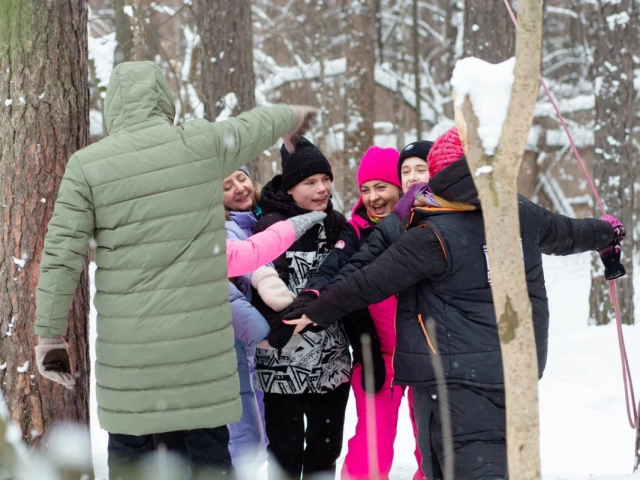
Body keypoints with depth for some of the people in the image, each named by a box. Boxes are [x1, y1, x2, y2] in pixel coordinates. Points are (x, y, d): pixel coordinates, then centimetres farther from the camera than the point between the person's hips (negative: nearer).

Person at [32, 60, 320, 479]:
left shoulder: (87, 165, -3)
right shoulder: (205, 144, -1)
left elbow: (61, 257, -4)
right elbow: (253, 126, 20)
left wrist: (51, 335, 4)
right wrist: (292, 116, 42)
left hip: (129, 347, 0)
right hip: (203, 341, 0)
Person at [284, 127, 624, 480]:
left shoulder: (434, 237, -15)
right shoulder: (523, 213, 3)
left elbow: (369, 284, -13)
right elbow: (565, 233, 23)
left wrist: (316, 312, -1)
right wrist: (605, 231, 45)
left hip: (453, 375, -7)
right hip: (518, 368, 7)